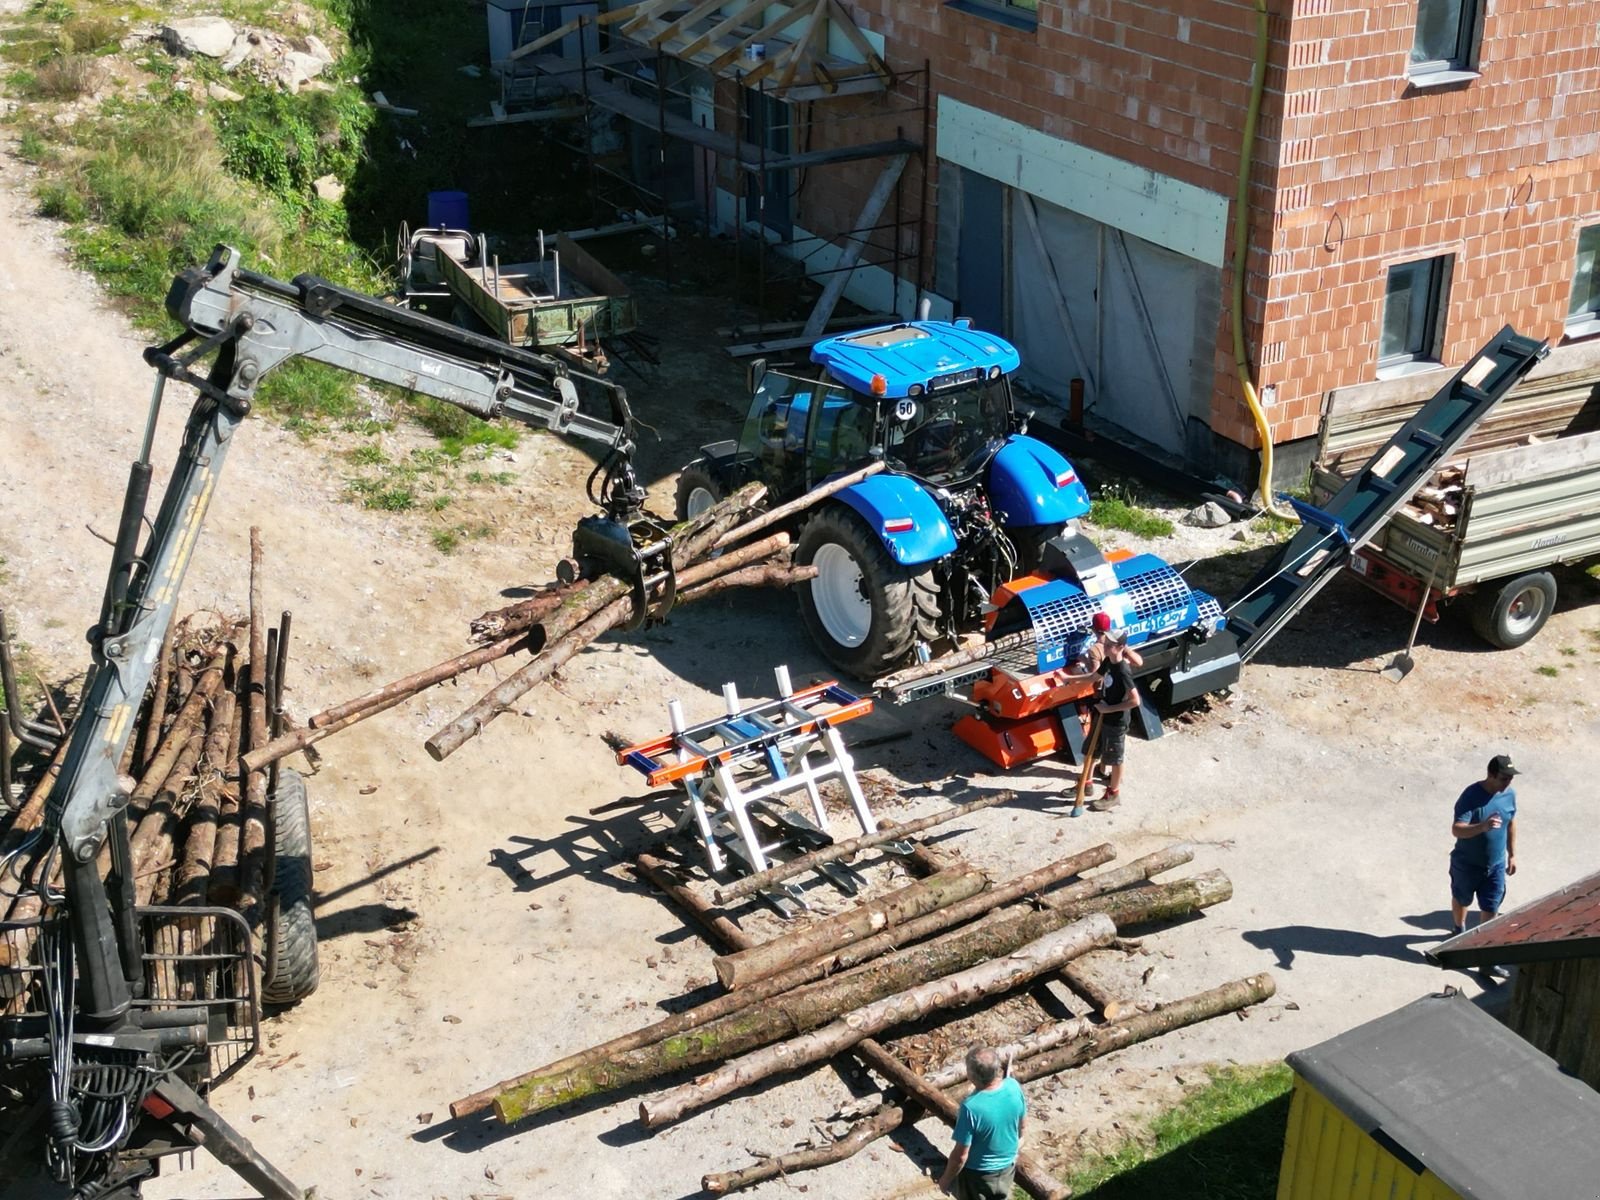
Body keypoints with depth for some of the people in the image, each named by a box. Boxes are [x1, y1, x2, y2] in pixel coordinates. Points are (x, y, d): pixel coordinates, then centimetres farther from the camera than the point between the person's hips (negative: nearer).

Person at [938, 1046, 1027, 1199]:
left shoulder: (971, 1107, -36)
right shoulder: (1014, 1087, -20)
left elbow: (960, 1156, -26)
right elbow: (1023, 1123, 1)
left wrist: (946, 1179, -9)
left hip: (977, 1173, -5)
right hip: (1007, 1165, 5)